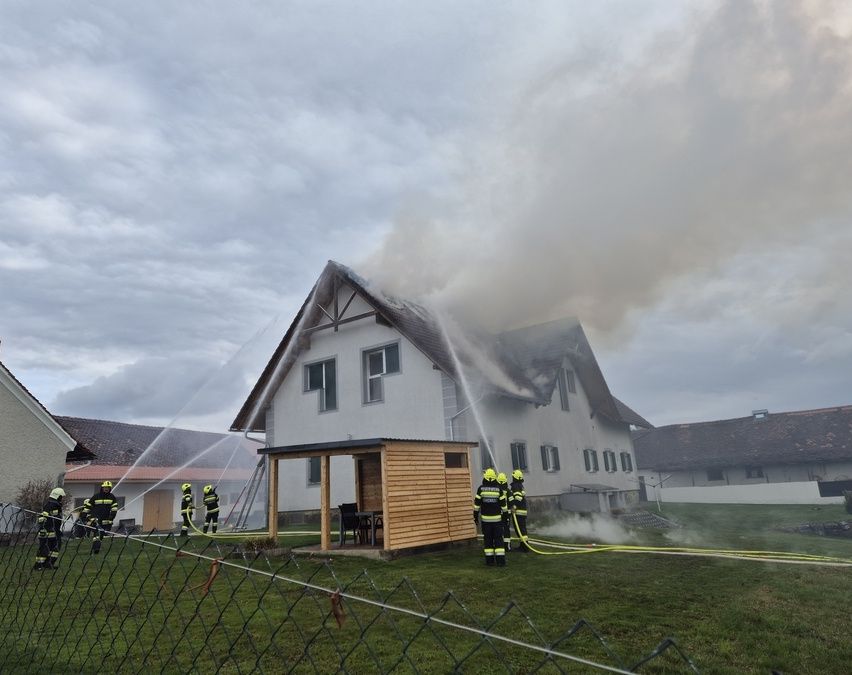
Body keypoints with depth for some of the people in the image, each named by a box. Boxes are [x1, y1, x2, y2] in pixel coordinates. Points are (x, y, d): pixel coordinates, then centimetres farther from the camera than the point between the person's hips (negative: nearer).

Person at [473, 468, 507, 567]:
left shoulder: (481, 489, -4)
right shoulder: (498, 489, -3)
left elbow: (477, 503, -2)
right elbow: (503, 504, 1)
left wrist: (475, 516, 7)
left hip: (485, 519, 0)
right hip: (497, 518, 0)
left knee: (488, 539, 8)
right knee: (498, 539, 4)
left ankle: (489, 559, 9)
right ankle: (500, 559, -1)